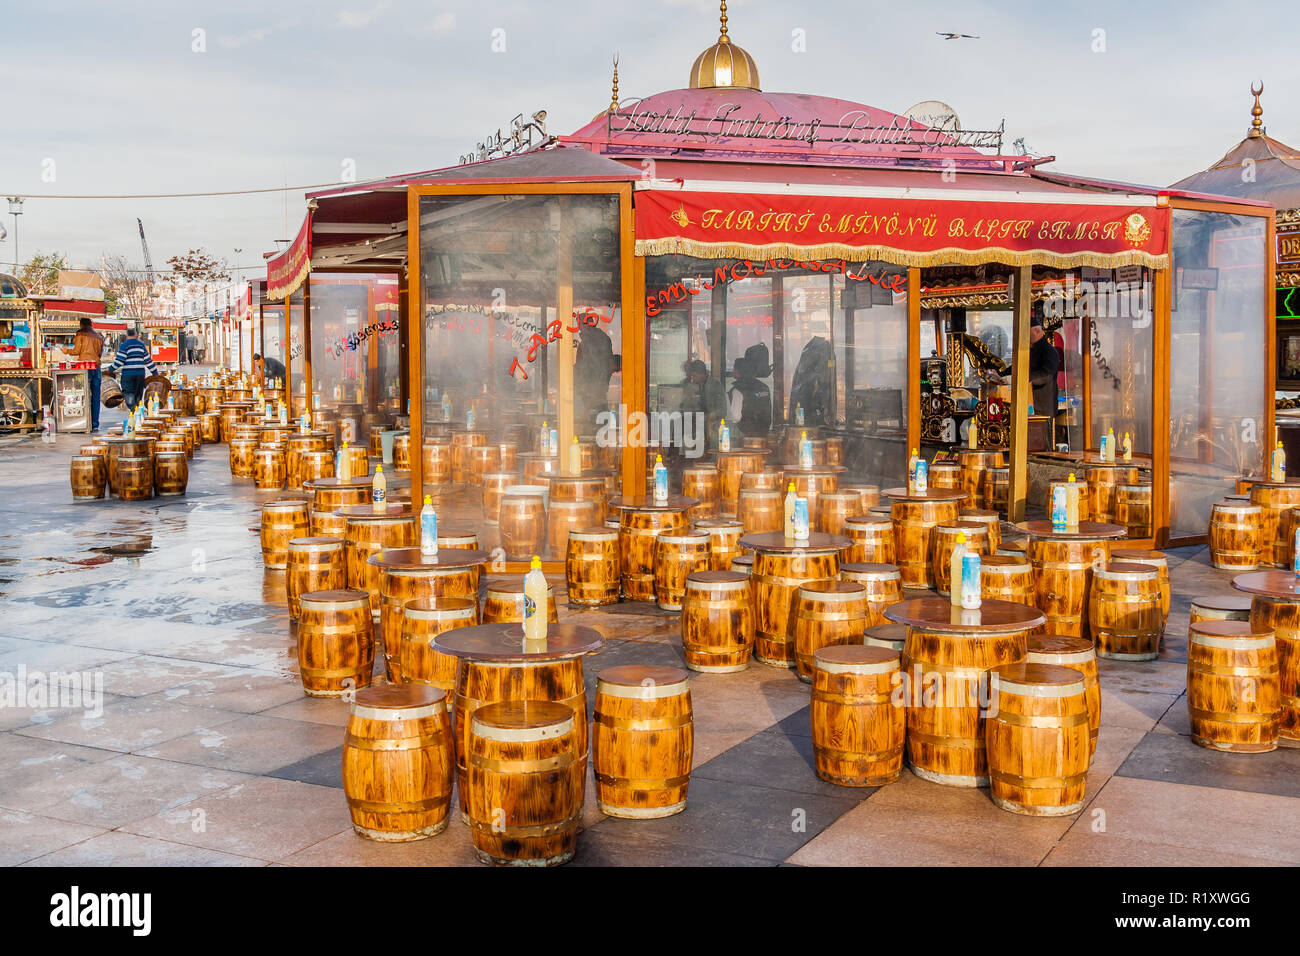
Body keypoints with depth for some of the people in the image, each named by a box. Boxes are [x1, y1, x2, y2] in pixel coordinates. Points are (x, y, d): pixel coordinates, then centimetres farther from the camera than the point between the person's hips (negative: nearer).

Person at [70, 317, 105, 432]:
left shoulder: (80, 334, 0)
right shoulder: (99, 336, 14)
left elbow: (76, 351, -5)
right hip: (96, 367, 4)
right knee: (96, 397, 5)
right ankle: (95, 424, 3)